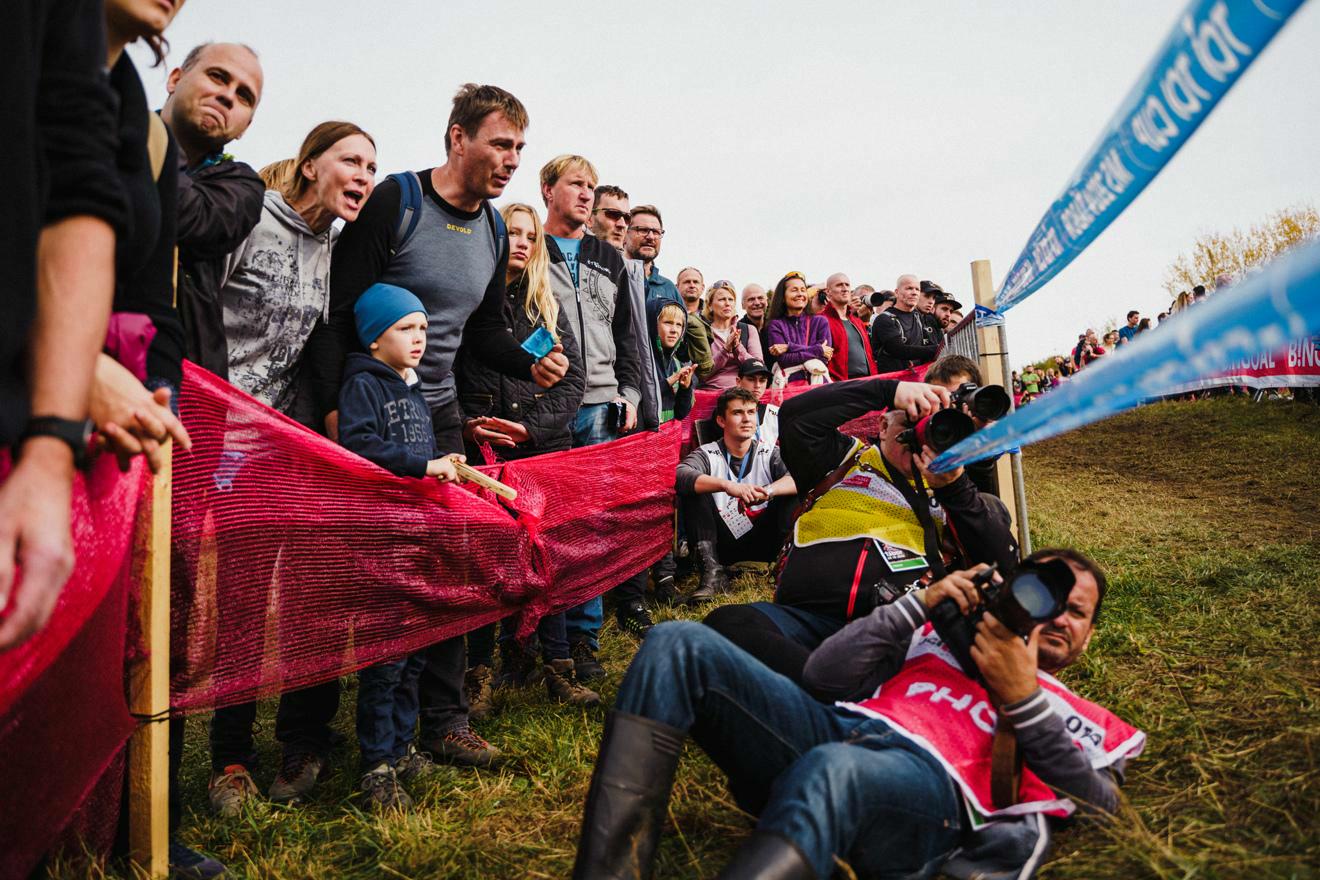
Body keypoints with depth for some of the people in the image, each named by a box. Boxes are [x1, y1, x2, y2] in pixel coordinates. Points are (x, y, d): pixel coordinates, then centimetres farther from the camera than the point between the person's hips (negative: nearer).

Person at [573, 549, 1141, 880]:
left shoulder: (1085, 721, 29)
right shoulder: (940, 635, 31)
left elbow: (1099, 804, 7)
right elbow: (823, 676, 18)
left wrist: (1021, 697, 0)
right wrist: (920, 603, 13)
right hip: (836, 729, 4)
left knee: (830, 772, -42)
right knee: (679, 644, -19)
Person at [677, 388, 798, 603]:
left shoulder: (770, 454, 3)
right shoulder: (707, 454, -2)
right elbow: (679, 476, -26)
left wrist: (767, 491, -36)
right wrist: (726, 485, -41)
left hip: (761, 542, 1)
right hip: (722, 544, 0)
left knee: (792, 493, -18)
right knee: (693, 490, -21)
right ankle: (712, 573, -24)